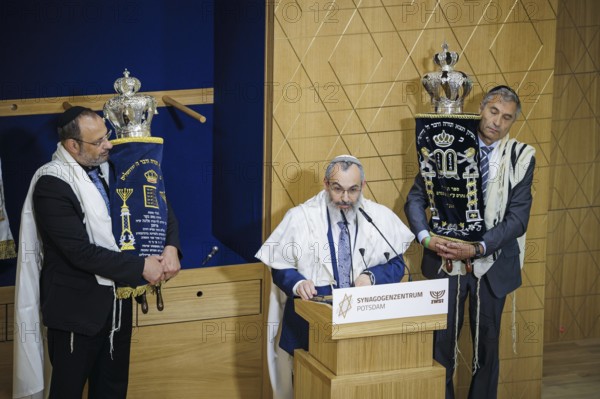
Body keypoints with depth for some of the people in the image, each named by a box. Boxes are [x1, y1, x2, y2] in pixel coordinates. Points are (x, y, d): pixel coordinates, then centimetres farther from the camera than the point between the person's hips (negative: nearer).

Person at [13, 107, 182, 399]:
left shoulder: (109, 170, 4)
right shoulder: (52, 185, -18)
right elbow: (81, 252, -24)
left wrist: (171, 247, -9)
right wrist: (141, 267, -19)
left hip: (116, 299, 7)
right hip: (76, 308, -7)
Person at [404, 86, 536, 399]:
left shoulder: (520, 158, -4)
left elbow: (518, 218, -9)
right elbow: (416, 198, 1)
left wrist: (477, 249, -19)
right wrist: (425, 237, -15)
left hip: (491, 264, 0)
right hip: (445, 258, 0)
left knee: (487, 343, 11)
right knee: (441, 341, 1)